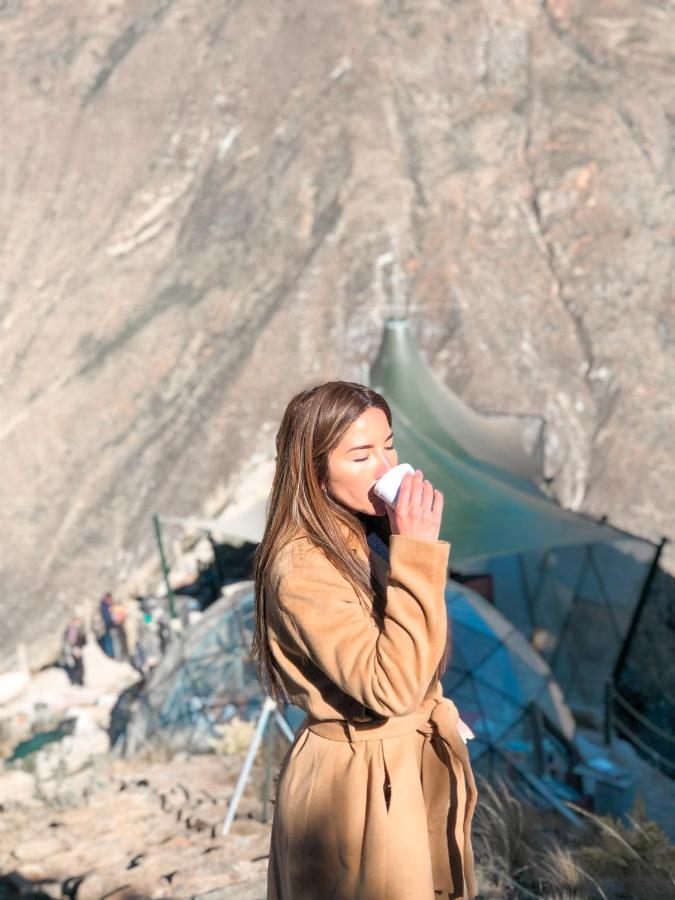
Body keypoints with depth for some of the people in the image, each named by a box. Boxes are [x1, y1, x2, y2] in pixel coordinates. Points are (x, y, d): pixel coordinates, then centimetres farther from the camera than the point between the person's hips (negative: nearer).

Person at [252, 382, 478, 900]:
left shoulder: (374, 537, 4)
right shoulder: (302, 567, -24)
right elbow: (391, 686, -31)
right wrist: (417, 554, -31)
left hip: (417, 764, 8)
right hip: (356, 785, -8)